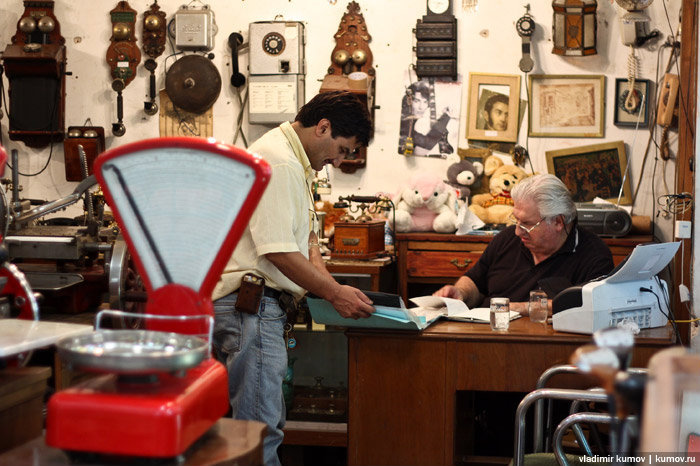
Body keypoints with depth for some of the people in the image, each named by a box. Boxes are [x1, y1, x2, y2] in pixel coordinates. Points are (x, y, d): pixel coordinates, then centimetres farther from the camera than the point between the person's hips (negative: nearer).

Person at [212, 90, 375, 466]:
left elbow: (306, 238, 23)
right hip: (249, 305, -11)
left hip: (262, 306, 11)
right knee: (261, 429, -9)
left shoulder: (296, 164, 19)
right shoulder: (277, 162, -16)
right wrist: (334, 293, -14)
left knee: (269, 420, 15)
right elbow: (279, 251, -21)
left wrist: (331, 286, 8)